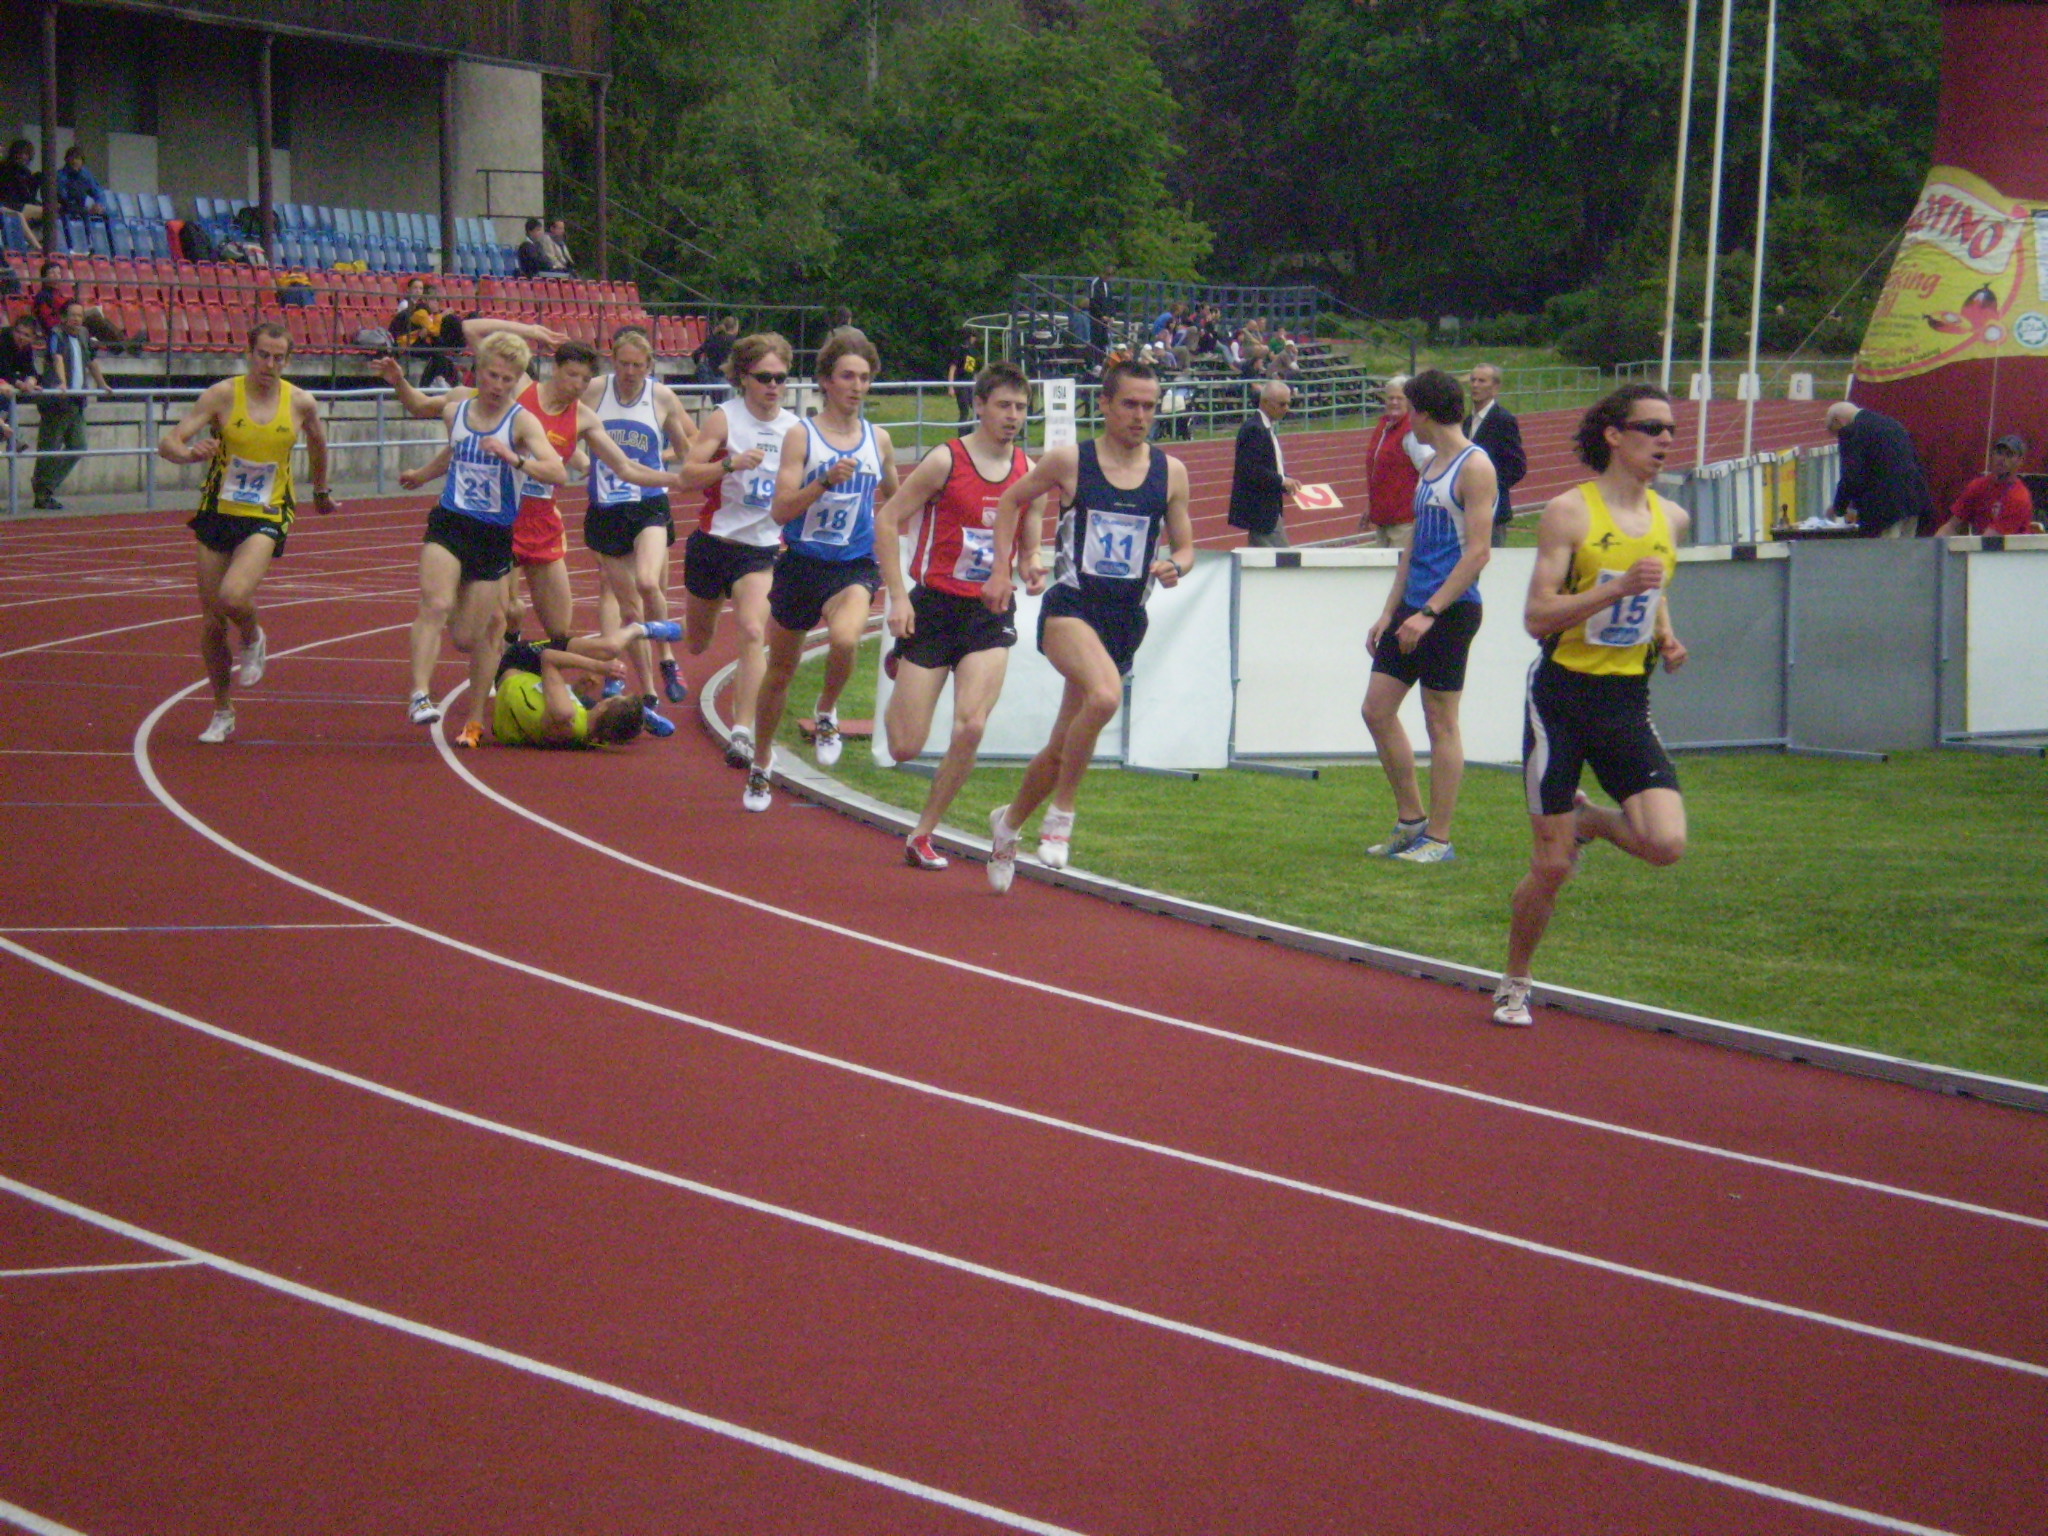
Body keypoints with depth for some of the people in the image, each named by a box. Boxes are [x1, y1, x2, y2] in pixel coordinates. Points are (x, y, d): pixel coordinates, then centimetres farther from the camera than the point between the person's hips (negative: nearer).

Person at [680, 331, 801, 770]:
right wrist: (730, 463, -33)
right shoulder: (725, 418, -8)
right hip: (713, 542, -1)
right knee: (696, 643, 15)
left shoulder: (795, 428, 3)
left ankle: (743, 732, -24)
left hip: (763, 549, 1)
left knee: (754, 633, -21)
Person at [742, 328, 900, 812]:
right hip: (802, 564, 0)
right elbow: (780, 510, -15)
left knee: (845, 638, -32)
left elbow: (892, 496, 24)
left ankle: (827, 713, -2)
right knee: (779, 670, 13)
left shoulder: (878, 440, 4)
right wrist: (826, 481, -26)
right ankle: (761, 763, 35)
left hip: (855, 567, 1)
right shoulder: (802, 436, -7)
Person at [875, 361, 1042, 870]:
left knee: (971, 728, -17)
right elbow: (887, 519, -6)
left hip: (991, 614, 3)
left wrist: (1031, 571, -2)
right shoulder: (946, 461, -9)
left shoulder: (1028, 472, 6)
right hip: (934, 607, -3)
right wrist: (898, 596, -13)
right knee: (905, 748, -1)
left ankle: (923, 835, 1)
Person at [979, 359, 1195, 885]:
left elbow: (1184, 546, 15)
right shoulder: (1069, 462, -2)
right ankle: (1062, 812, -17)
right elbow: (1012, 500, 14)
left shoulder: (1170, 473, 6)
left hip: (1127, 619, 4)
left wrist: (1176, 566, -8)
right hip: (1071, 606, -4)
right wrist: (1002, 570, 7)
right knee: (1104, 695, -34)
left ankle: (1010, 823, 39)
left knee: (1063, 746, 12)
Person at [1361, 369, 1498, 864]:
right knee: (1377, 709, 8)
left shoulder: (1474, 466, -11)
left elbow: (1478, 551, -17)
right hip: (1415, 606, 9)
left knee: (1440, 722, -4)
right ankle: (1410, 820, 17)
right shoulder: (1431, 465, 17)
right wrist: (1390, 611, 15)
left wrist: (1429, 613, -21)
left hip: (1450, 609, -9)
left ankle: (1437, 839, 2)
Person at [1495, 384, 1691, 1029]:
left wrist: (1665, 637, 7)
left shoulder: (1670, 519, 7)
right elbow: (1537, 616, -15)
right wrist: (1618, 588, -24)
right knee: (1551, 866, -1)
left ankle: (1586, 819, 18)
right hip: (1564, 693, -4)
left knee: (1666, 843, -15)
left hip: (1627, 702, 4)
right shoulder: (1570, 512, -9)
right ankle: (1514, 985, 22)